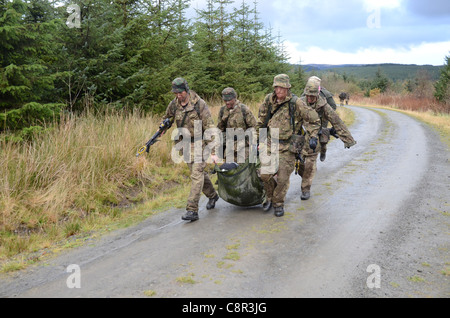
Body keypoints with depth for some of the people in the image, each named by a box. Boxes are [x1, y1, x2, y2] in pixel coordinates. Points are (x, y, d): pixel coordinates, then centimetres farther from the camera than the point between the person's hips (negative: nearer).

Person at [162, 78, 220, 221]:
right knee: (199, 172, 16)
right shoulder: (173, 104, -1)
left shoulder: (200, 104, -17)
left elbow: (210, 128, -18)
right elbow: (166, 120, 21)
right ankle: (212, 196, 39)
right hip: (185, 143, 6)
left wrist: (213, 152, -22)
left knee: (196, 174, -13)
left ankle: (192, 210, -14)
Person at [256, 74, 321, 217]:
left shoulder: (295, 103, -11)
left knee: (283, 178, -2)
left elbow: (313, 118, -2)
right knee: (265, 174, 0)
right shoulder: (269, 100, 2)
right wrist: (259, 138, 17)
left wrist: (312, 137, -7)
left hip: (288, 146, -3)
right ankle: (270, 197, 27)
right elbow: (261, 120, 16)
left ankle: (278, 203, 20)